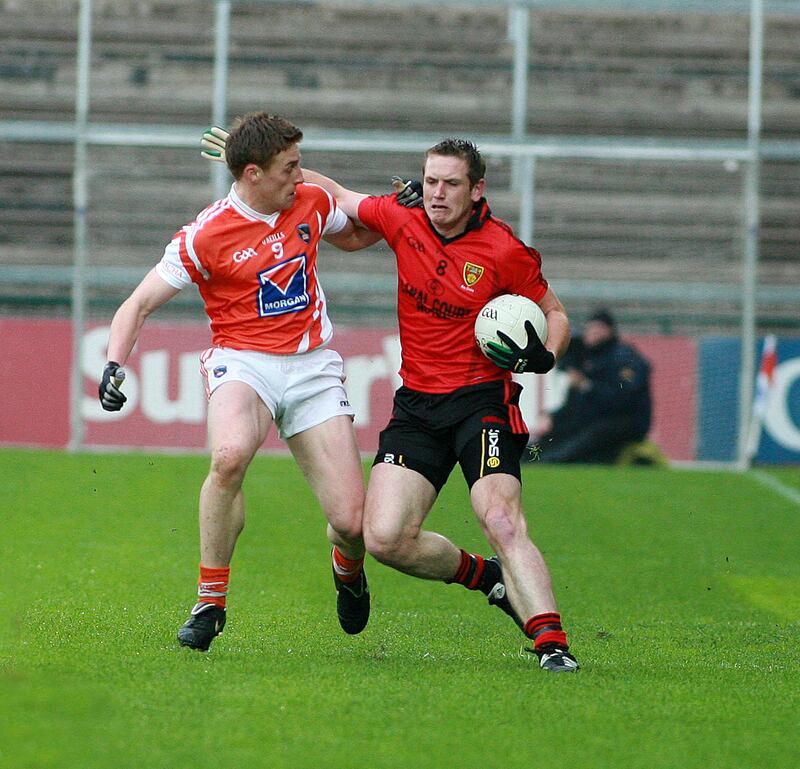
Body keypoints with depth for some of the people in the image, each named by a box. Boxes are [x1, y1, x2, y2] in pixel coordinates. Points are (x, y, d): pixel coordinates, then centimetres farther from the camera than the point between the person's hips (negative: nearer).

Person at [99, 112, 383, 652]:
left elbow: (354, 236, 28)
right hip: (243, 360, -3)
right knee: (229, 456, -38)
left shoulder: (312, 203, 5)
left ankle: (348, 571, 32)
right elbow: (140, 304, -4)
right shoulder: (206, 236, -9)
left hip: (312, 365, 3)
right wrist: (114, 365, -20)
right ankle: (210, 602, -18)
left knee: (352, 522, -9)